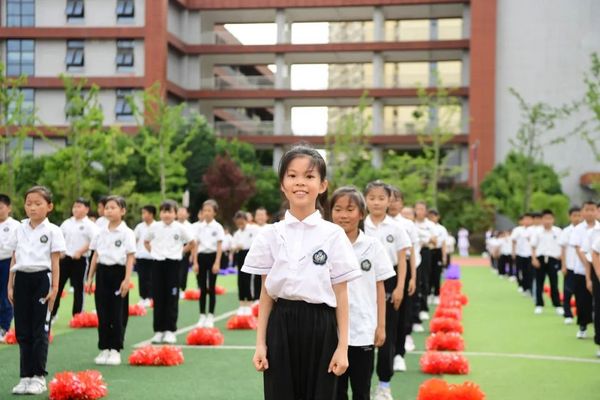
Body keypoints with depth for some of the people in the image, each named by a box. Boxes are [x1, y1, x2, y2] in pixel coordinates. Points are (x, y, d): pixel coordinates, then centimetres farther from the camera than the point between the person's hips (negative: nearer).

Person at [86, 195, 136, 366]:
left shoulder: (127, 233, -5)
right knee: (103, 312, 6)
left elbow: (130, 257, -8)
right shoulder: (101, 232, 9)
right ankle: (104, 349, 14)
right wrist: (90, 278, 9)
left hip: (118, 272, -4)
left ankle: (115, 350, 8)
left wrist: (127, 279, -15)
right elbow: (96, 255, 13)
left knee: (118, 313, 0)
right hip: (102, 272, 4)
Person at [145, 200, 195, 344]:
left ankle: (170, 331, 3)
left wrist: (180, 251, 0)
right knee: (158, 298, 4)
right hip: (158, 263, 2)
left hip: (173, 264, -2)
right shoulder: (154, 227, 4)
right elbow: (146, 242, 19)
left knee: (172, 298, -2)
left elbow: (192, 243, 5)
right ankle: (158, 330, 11)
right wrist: (153, 252, 6)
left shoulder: (180, 228, -2)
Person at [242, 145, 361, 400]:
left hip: (320, 327, -1)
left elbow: (341, 296, -1)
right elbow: (266, 294, 6)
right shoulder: (270, 235, 2)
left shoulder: (333, 235, -3)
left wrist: (342, 347, -4)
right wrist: (260, 343, 2)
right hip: (281, 327, 2)